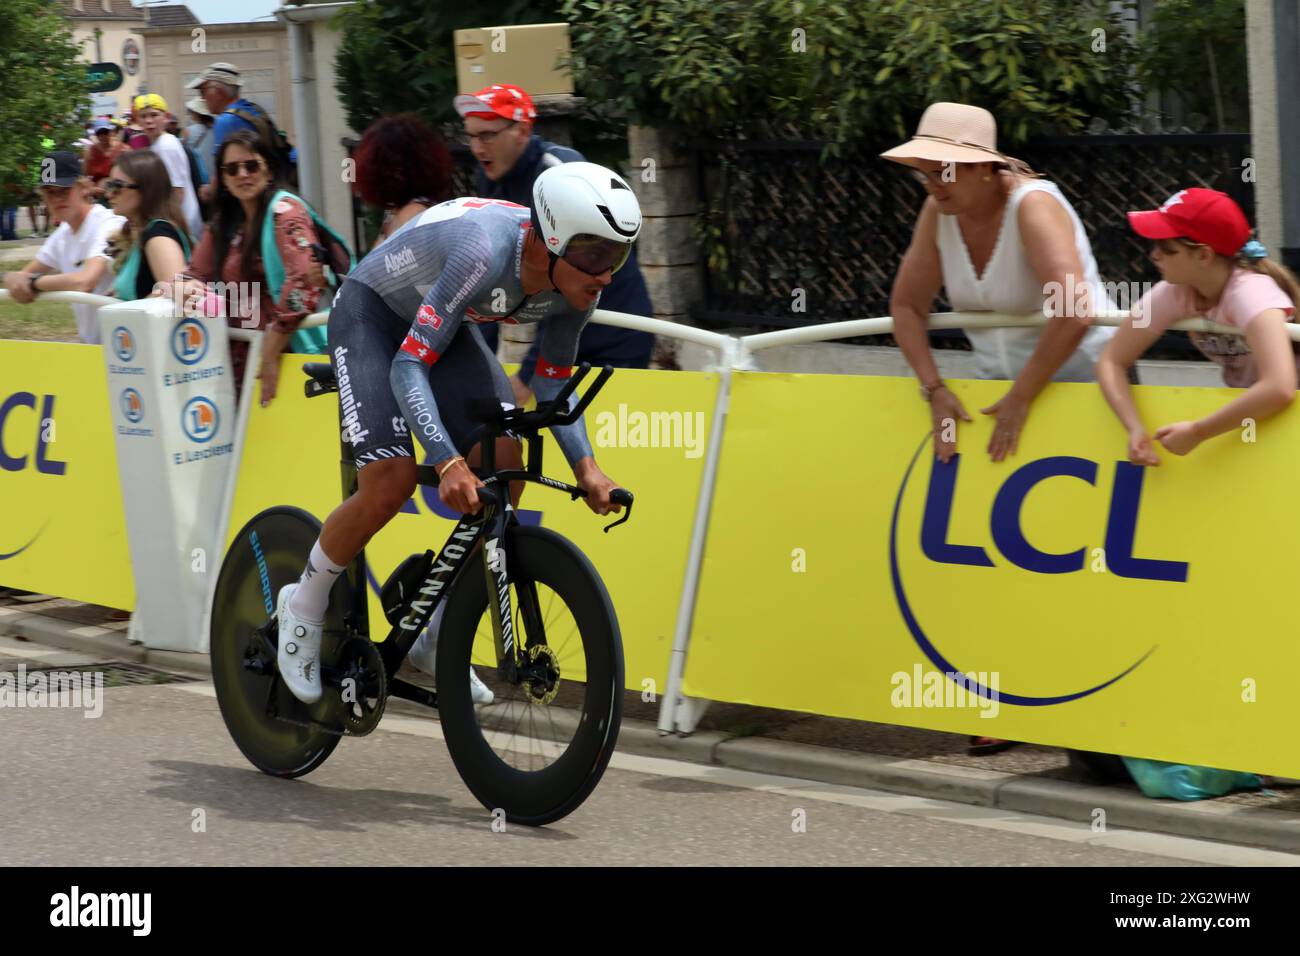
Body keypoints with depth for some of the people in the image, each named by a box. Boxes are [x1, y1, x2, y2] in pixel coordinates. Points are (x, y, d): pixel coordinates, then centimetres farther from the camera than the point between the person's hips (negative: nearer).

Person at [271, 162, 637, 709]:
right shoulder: (486, 252, -40)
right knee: (390, 481, -21)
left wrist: (584, 466, -18)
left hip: (442, 323, 7)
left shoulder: (576, 285, -18)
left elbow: (553, 384, -2)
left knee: (503, 464, -12)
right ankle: (303, 607, 5)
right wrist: (448, 461, -49)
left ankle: (438, 642, 3)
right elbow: (409, 364, -38)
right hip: (370, 315, -7)